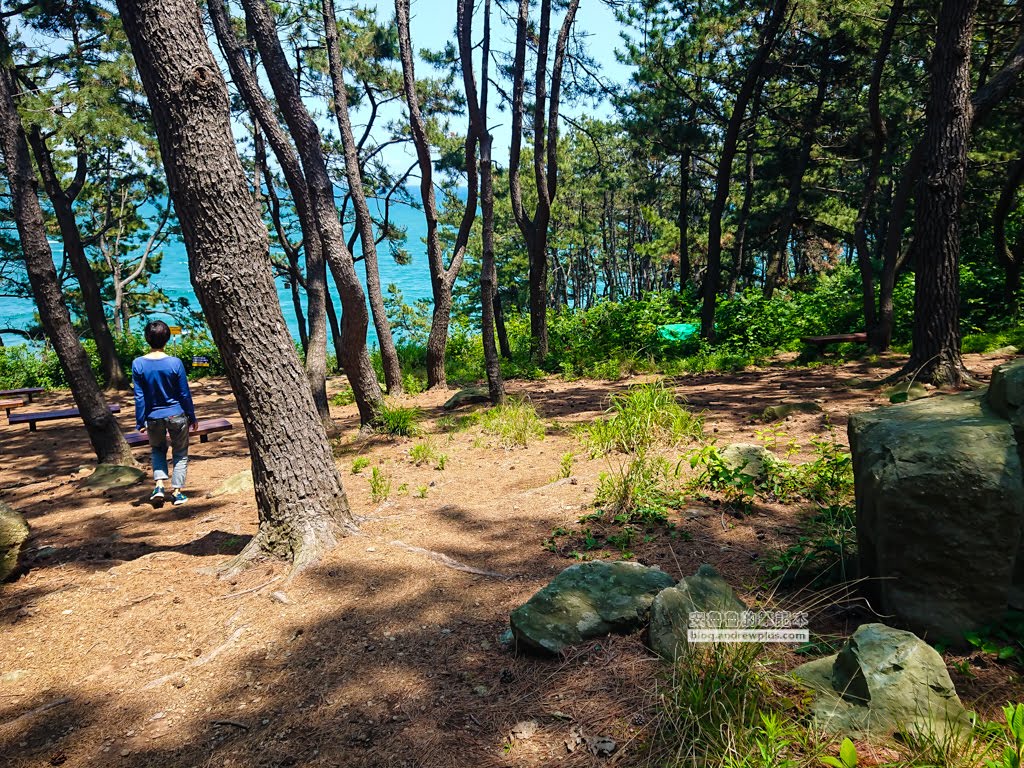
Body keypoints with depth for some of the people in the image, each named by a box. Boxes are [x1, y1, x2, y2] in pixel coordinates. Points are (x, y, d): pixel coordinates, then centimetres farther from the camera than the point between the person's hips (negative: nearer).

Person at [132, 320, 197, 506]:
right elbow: (184, 394, -7)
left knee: (158, 450, 25)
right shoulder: (175, 363, -14)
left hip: (153, 417, 2)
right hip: (177, 415, -2)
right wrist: (192, 417, 4)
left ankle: (159, 485, 9)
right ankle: (177, 492, 13)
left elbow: (139, 397, -6)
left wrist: (140, 422, 3)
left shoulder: (138, 364, -10)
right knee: (180, 453, 14)